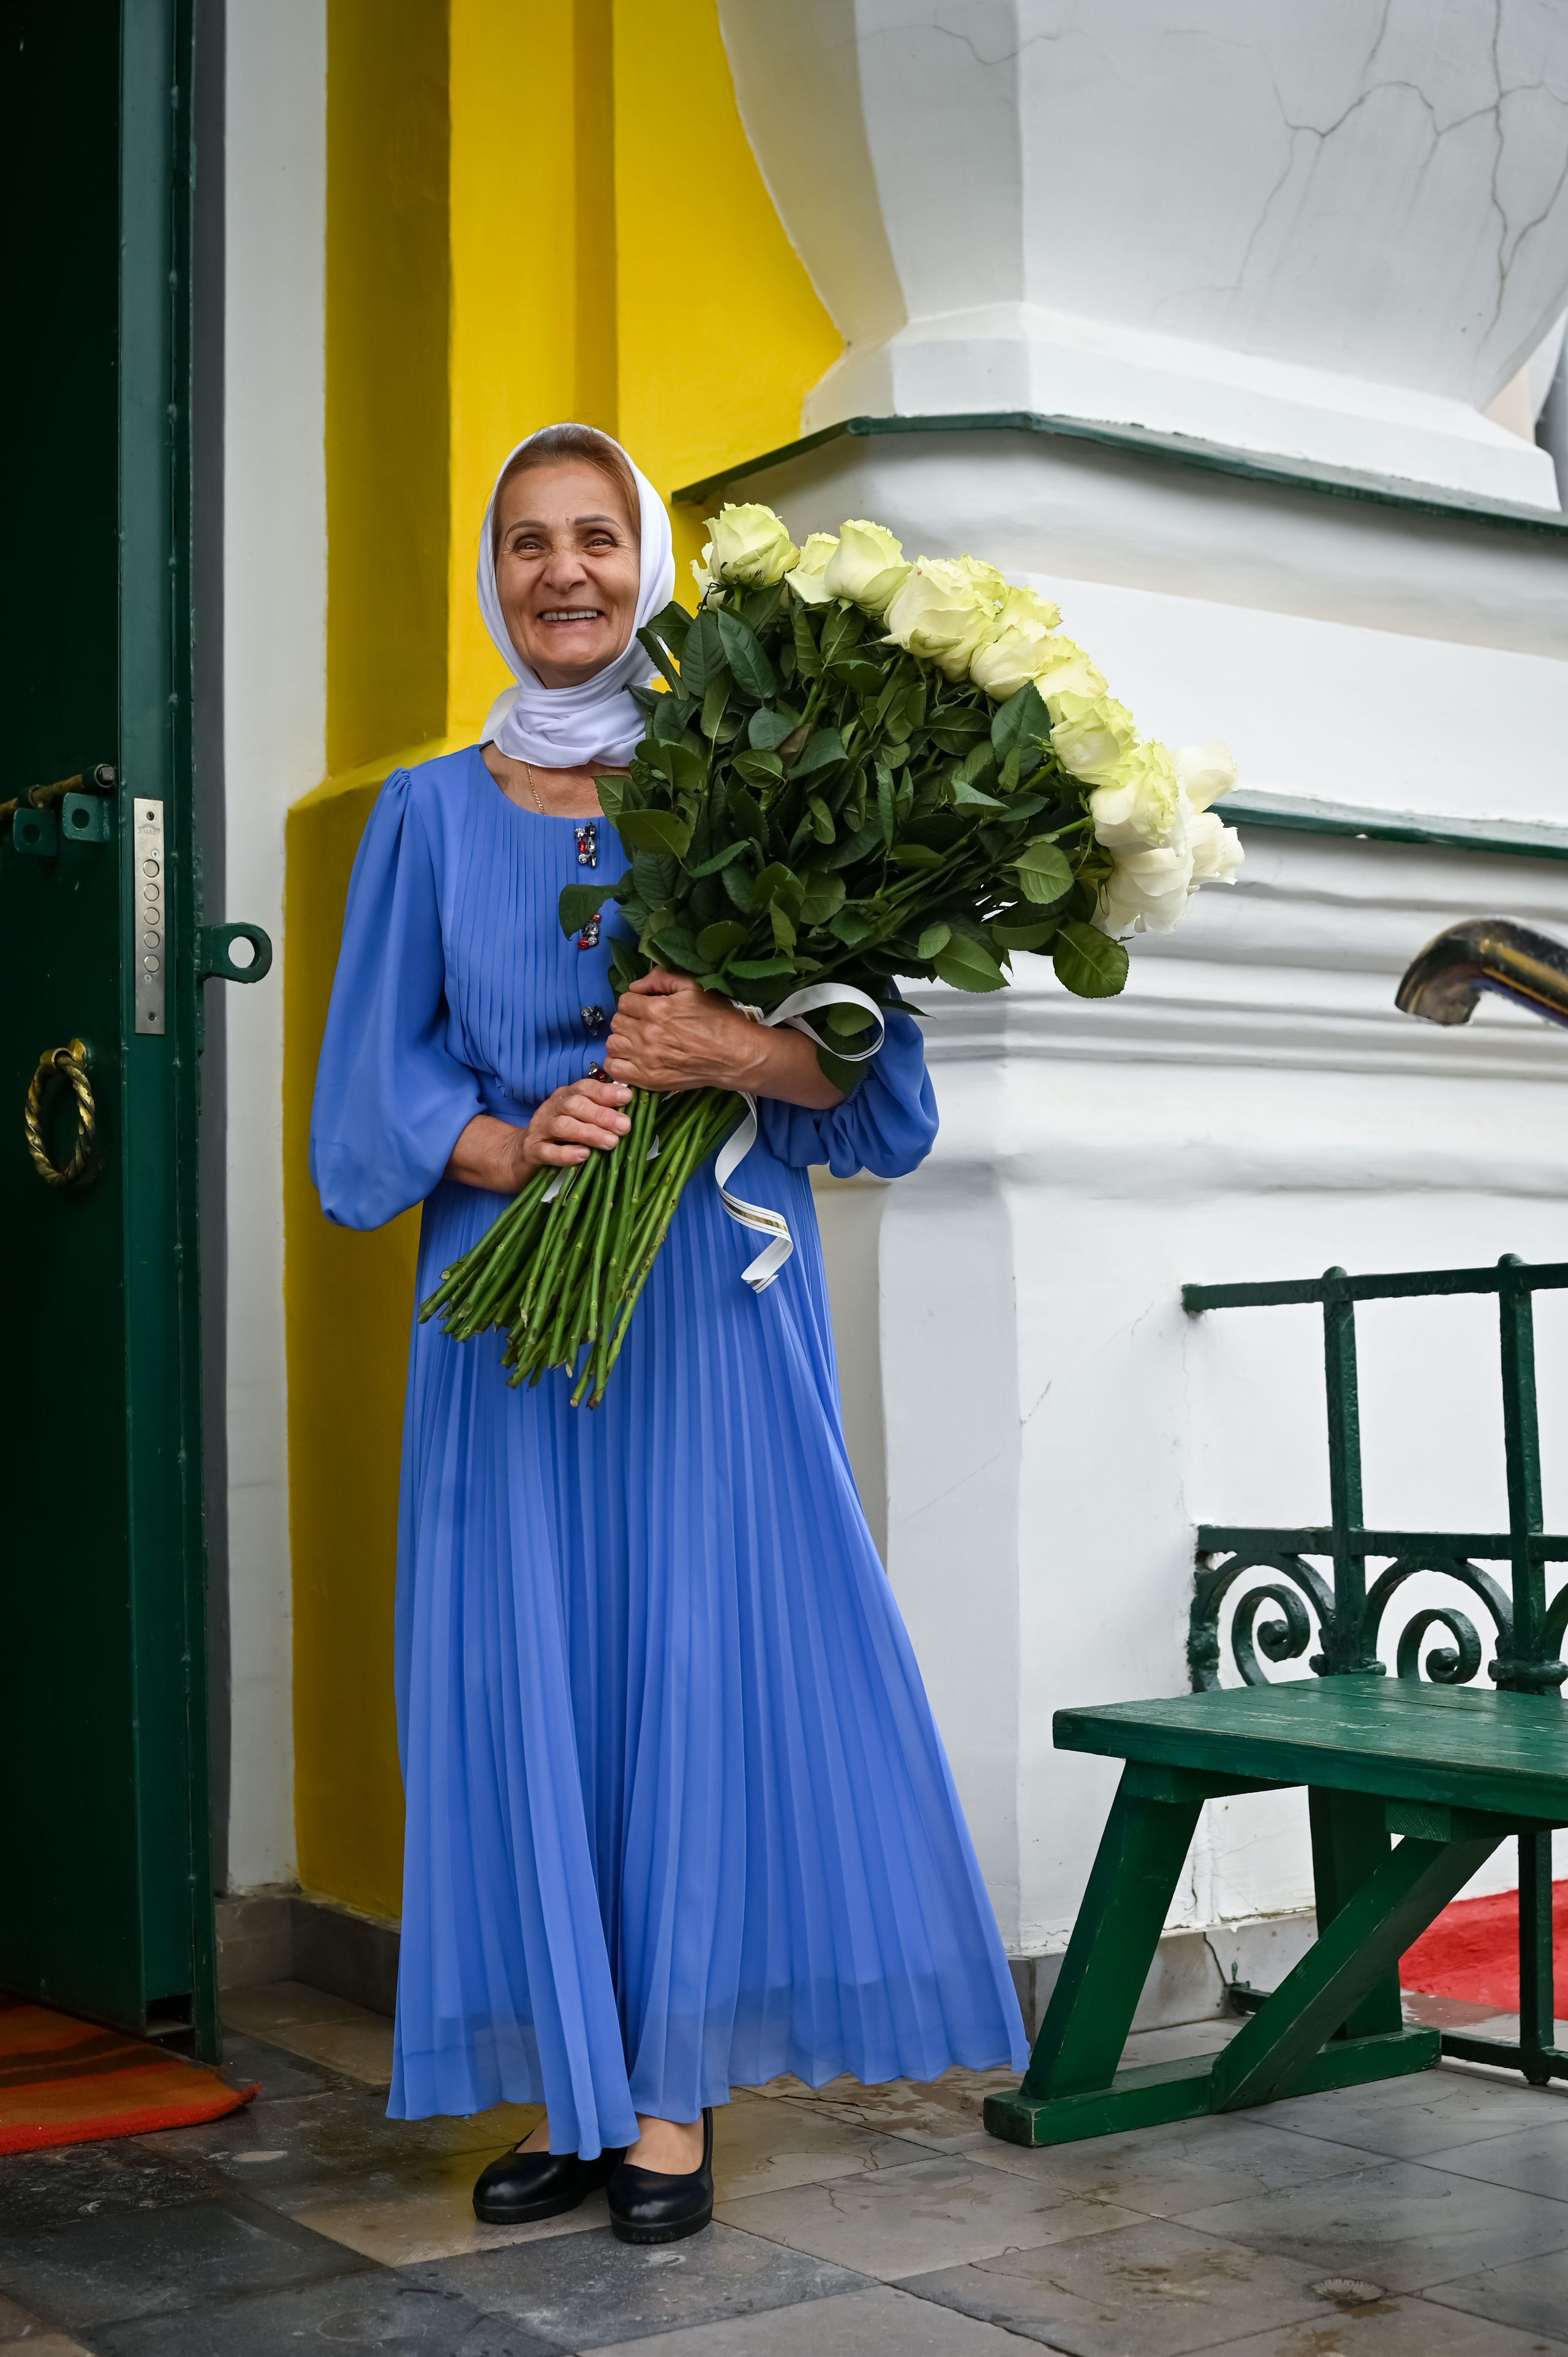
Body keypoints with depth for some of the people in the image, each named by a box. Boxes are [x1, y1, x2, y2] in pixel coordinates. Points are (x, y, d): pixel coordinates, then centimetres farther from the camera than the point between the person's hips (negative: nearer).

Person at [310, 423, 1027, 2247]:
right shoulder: (430, 814, 12)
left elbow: (875, 1066, 1)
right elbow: (374, 1083, 7)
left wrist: (742, 1051, -18)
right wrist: (500, 1145, -13)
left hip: (703, 1298, -2)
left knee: (699, 1656, -3)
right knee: (520, 1669, 2)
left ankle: (675, 2093, 8)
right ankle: (569, 2089, 13)